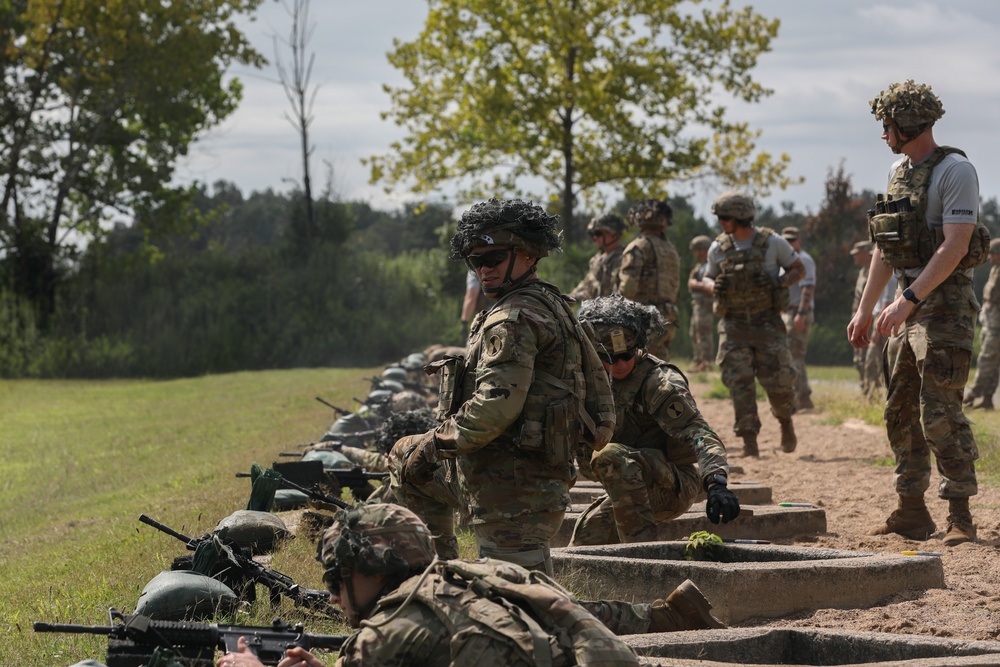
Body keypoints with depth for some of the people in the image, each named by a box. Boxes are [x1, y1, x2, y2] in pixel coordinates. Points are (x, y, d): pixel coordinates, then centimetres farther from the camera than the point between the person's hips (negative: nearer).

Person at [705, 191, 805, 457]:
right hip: (734, 326, 2)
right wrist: (717, 288, -11)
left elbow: (799, 269, 3)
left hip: (767, 323, -2)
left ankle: (786, 422, 28)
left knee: (777, 381, -2)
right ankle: (749, 441, -3)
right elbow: (712, 282, 14)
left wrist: (778, 282, -16)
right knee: (739, 384, -6)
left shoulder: (772, 242, -7)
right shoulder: (718, 248, 1)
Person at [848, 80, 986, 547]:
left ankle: (960, 516, -7)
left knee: (940, 411, -12)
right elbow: (884, 249, 19)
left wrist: (908, 300, -25)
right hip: (910, 306, 9)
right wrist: (865, 308, 16)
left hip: (945, 304, -9)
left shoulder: (955, 171, -12)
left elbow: (954, 247, -21)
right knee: (900, 410, 9)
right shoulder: (898, 172, 14)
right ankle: (911, 512, 16)